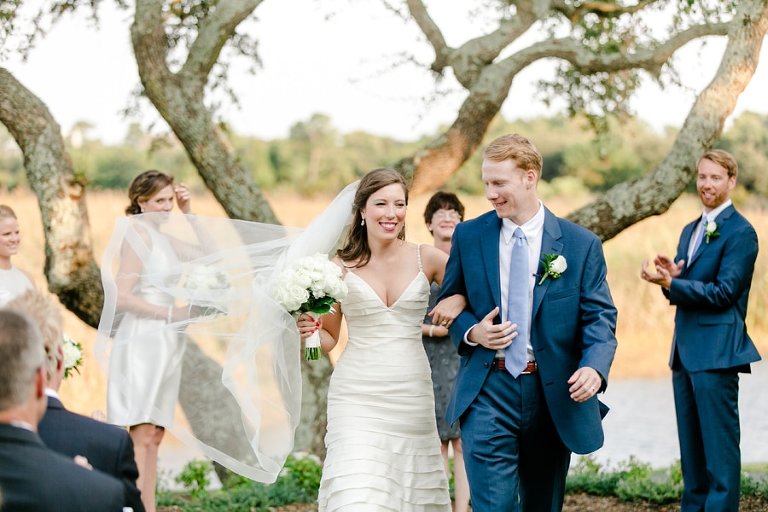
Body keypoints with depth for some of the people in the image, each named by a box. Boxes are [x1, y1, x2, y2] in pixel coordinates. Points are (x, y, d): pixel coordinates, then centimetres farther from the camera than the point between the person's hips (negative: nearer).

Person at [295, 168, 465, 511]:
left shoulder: (426, 258, 3)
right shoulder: (340, 267, 2)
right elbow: (328, 338, 10)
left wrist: (458, 300, -8)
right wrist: (309, 330, -12)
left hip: (412, 397, 2)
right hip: (357, 398, -2)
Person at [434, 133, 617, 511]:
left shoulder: (581, 244, -1)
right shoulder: (468, 236, 3)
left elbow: (599, 315, -3)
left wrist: (594, 366, -23)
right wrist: (471, 332, -9)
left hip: (555, 394, 1)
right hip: (487, 393, -1)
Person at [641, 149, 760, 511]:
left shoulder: (740, 232, -10)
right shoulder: (690, 231, 17)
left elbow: (723, 292, -17)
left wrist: (670, 283, -20)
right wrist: (670, 277, -5)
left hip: (715, 351, -9)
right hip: (685, 348, 9)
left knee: (719, 444, -5)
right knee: (691, 444, 14)